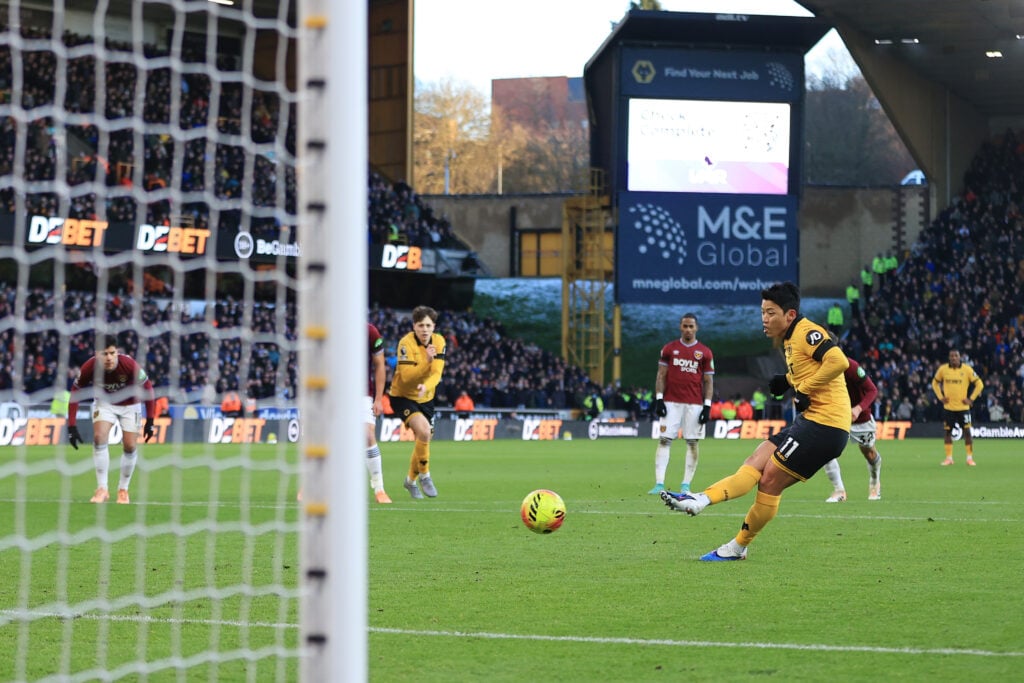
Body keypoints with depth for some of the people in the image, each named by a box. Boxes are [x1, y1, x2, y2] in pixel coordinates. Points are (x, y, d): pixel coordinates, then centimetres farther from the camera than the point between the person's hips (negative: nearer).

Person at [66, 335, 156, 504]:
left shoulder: (129, 365, -33)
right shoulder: (89, 367, -29)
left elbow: (147, 389, -19)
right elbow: (75, 393, -17)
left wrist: (150, 421, -17)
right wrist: (72, 426, -21)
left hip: (129, 405, 0)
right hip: (104, 403, 0)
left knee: (130, 446, -5)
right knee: (99, 438, -20)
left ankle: (123, 489, 17)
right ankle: (102, 489, -11)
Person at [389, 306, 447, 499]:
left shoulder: (439, 342, -6)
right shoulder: (406, 343, -21)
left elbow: (437, 373, -14)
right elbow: (406, 376, -27)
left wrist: (426, 387, -34)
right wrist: (427, 362, -38)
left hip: (425, 398, 6)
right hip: (402, 396, -6)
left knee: (424, 440, 10)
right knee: (424, 430, -27)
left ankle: (411, 480, 35)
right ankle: (424, 475, -7)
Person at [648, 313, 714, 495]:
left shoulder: (705, 352, 6)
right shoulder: (669, 348, 8)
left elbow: (708, 381, 6)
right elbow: (661, 375, 7)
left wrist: (707, 406, -3)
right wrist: (658, 399, -2)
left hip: (694, 404, 0)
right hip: (671, 402, 0)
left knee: (693, 443, -1)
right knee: (664, 440, -6)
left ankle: (686, 485, 5)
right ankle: (659, 484, -9)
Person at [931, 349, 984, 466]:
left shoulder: (967, 369, -6)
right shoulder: (943, 369, -1)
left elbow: (979, 384, 0)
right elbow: (935, 383, 15)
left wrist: (971, 399, -6)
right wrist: (940, 397, 3)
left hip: (963, 407, -2)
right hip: (948, 407, 2)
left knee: (967, 431, -3)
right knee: (948, 431, 3)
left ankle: (970, 458, 6)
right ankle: (949, 458, 12)